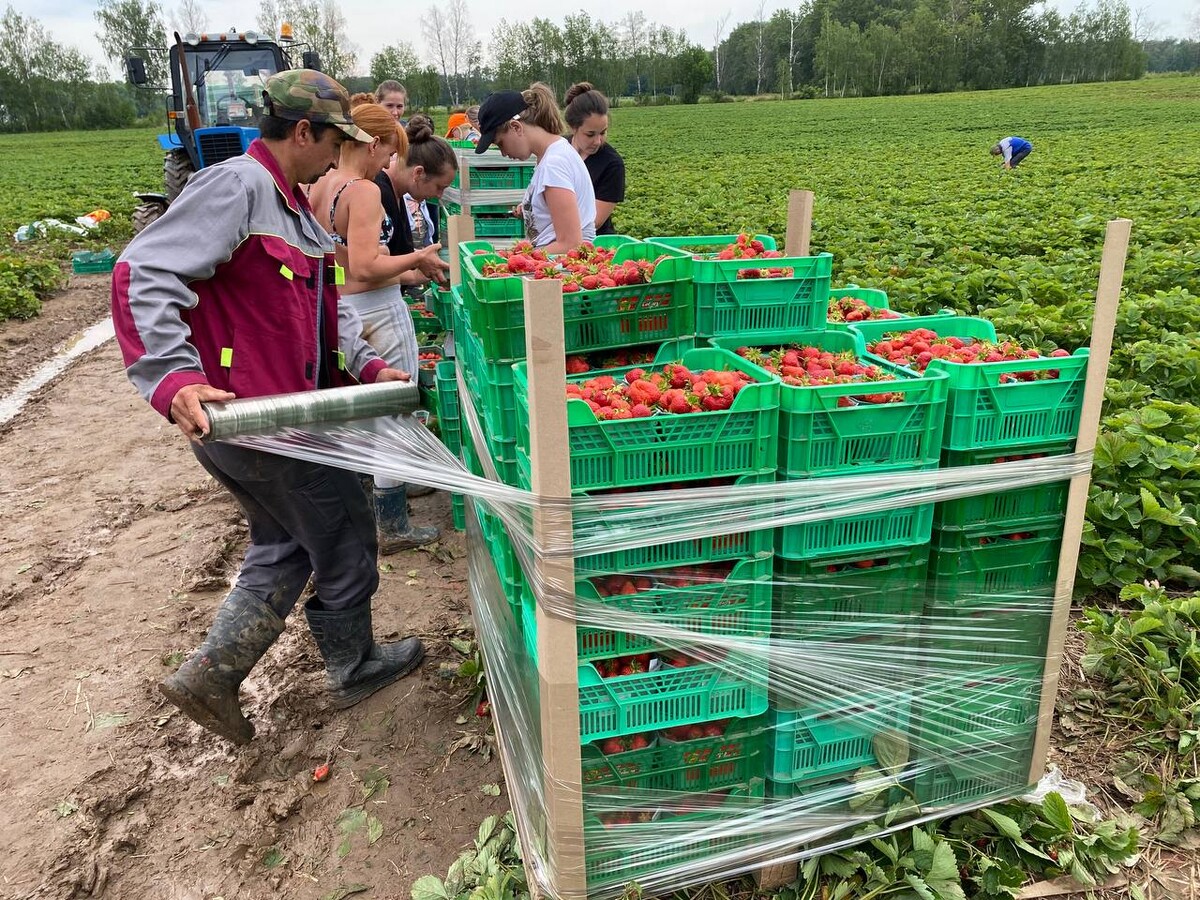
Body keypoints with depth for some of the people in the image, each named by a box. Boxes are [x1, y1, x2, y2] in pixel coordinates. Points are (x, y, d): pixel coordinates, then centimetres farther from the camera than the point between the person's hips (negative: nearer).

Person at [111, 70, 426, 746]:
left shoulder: (292, 205, 17)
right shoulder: (238, 187, -15)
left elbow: (319, 312, 22)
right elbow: (144, 275, -26)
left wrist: (369, 367, 10)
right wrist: (175, 379, -36)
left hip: (280, 408, 10)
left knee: (285, 546, 21)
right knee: (345, 533, 7)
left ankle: (211, 675, 25)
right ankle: (354, 666, 29)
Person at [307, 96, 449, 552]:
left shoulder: (318, 189, 7)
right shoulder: (364, 191, -18)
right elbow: (366, 266, -25)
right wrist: (417, 259, -11)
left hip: (337, 310, 9)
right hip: (376, 313, -9)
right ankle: (393, 527, 13)